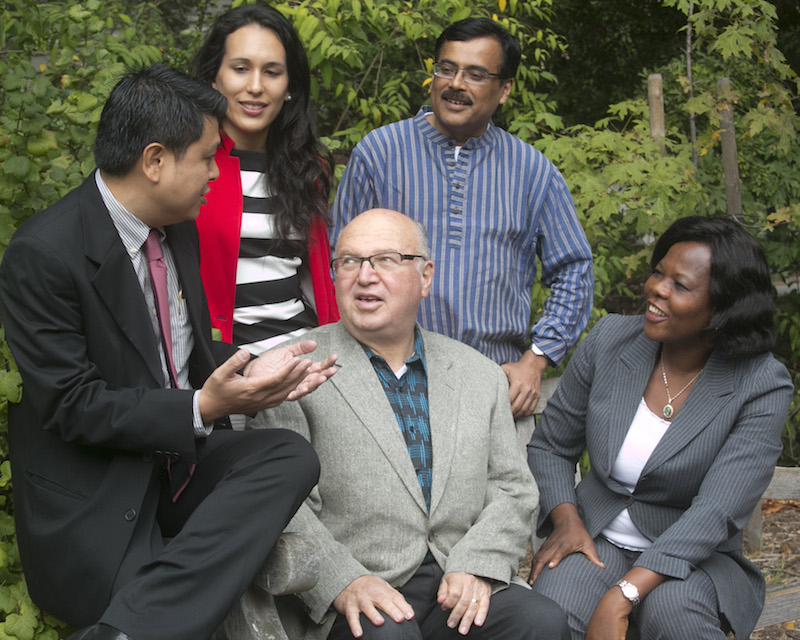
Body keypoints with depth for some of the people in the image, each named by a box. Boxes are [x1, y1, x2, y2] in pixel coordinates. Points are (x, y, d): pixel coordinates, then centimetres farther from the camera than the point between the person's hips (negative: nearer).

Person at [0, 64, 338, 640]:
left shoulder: (178, 228, 7)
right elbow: (71, 405, -18)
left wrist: (250, 372, -3)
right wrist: (204, 407, -25)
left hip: (184, 458, 9)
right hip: (95, 494, -8)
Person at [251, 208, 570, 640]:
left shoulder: (481, 376, 15)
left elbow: (511, 487, 12)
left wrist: (476, 567, -7)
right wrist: (343, 581, -19)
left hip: (459, 588, 4)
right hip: (353, 601, -3)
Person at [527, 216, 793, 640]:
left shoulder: (761, 386, -12)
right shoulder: (610, 339, -2)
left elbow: (717, 514, -21)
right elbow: (549, 446, 10)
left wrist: (621, 598, -31)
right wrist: (566, 520, -10)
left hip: (693, 557, -1)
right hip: (596, 538, 2)